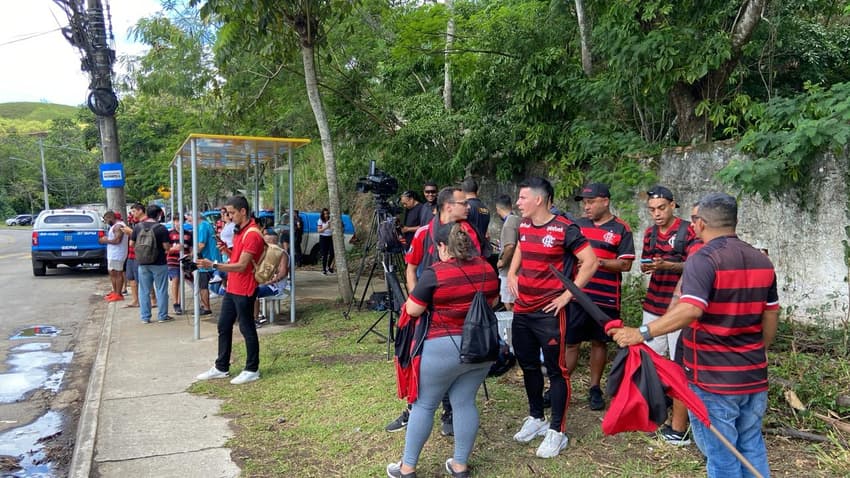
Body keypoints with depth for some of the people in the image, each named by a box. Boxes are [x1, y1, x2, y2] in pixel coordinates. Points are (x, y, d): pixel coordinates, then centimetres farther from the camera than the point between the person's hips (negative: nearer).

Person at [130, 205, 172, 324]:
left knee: (144, 291, 10)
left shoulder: (138, 227, 1)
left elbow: (131, 243, 8)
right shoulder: (161, 228, -12)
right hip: (159, 263, -4)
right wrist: (170, 245, 7)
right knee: (161, 290, 6)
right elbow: (166, 247, -15)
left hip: (143, 263, 4)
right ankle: (162, 316, 11)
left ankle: (145, 317, 14)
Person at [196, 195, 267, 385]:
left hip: (244, 291, -10)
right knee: (224, 326, 14)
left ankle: (252, 370, 13)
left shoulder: (252, 234, -18)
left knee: (247, 329, 0)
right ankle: (221, 368, 25)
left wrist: (214, 265, -28)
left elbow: (241, 266, -23)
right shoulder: (239, 231, 14)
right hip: (232, 289, 10)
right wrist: (226, 251, 2)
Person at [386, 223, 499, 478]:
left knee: (424, 404, 7)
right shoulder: (487, 269, 4)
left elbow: (412, 310, -9)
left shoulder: (435, 273, -14)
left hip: (445, 347, -5)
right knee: (465, 402, 14)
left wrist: (433, 302, 11)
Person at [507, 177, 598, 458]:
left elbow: (590, 262, -15)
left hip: (549, 312, -7)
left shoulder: (564, 229, -15)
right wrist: (511, 274, 12)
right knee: (528, 366, 17)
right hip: (521, 310, 7)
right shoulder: (523, 226, 6)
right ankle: (536, 419, 34)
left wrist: (567, 294, -16)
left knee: (555, 369, 3)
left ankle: (557, 432, 14)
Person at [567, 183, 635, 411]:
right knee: (570, 342, 4)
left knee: (599, 342, 11)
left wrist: (598, 261, -20)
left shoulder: (621, 229, -2)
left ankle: (595, 388, 22)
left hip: (605, 297, -2)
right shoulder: (577, 225, 8)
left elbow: (625, 264, -7)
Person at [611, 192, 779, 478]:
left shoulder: (703, 259, -17)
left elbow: (690, 311, -31)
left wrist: (642, 333, -31)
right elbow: (770, 318, 13)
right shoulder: (762, 261, 7)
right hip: (754, 375, 7)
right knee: (752, 446, 20)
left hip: (713, 378, -7)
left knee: (721, 453, 5)